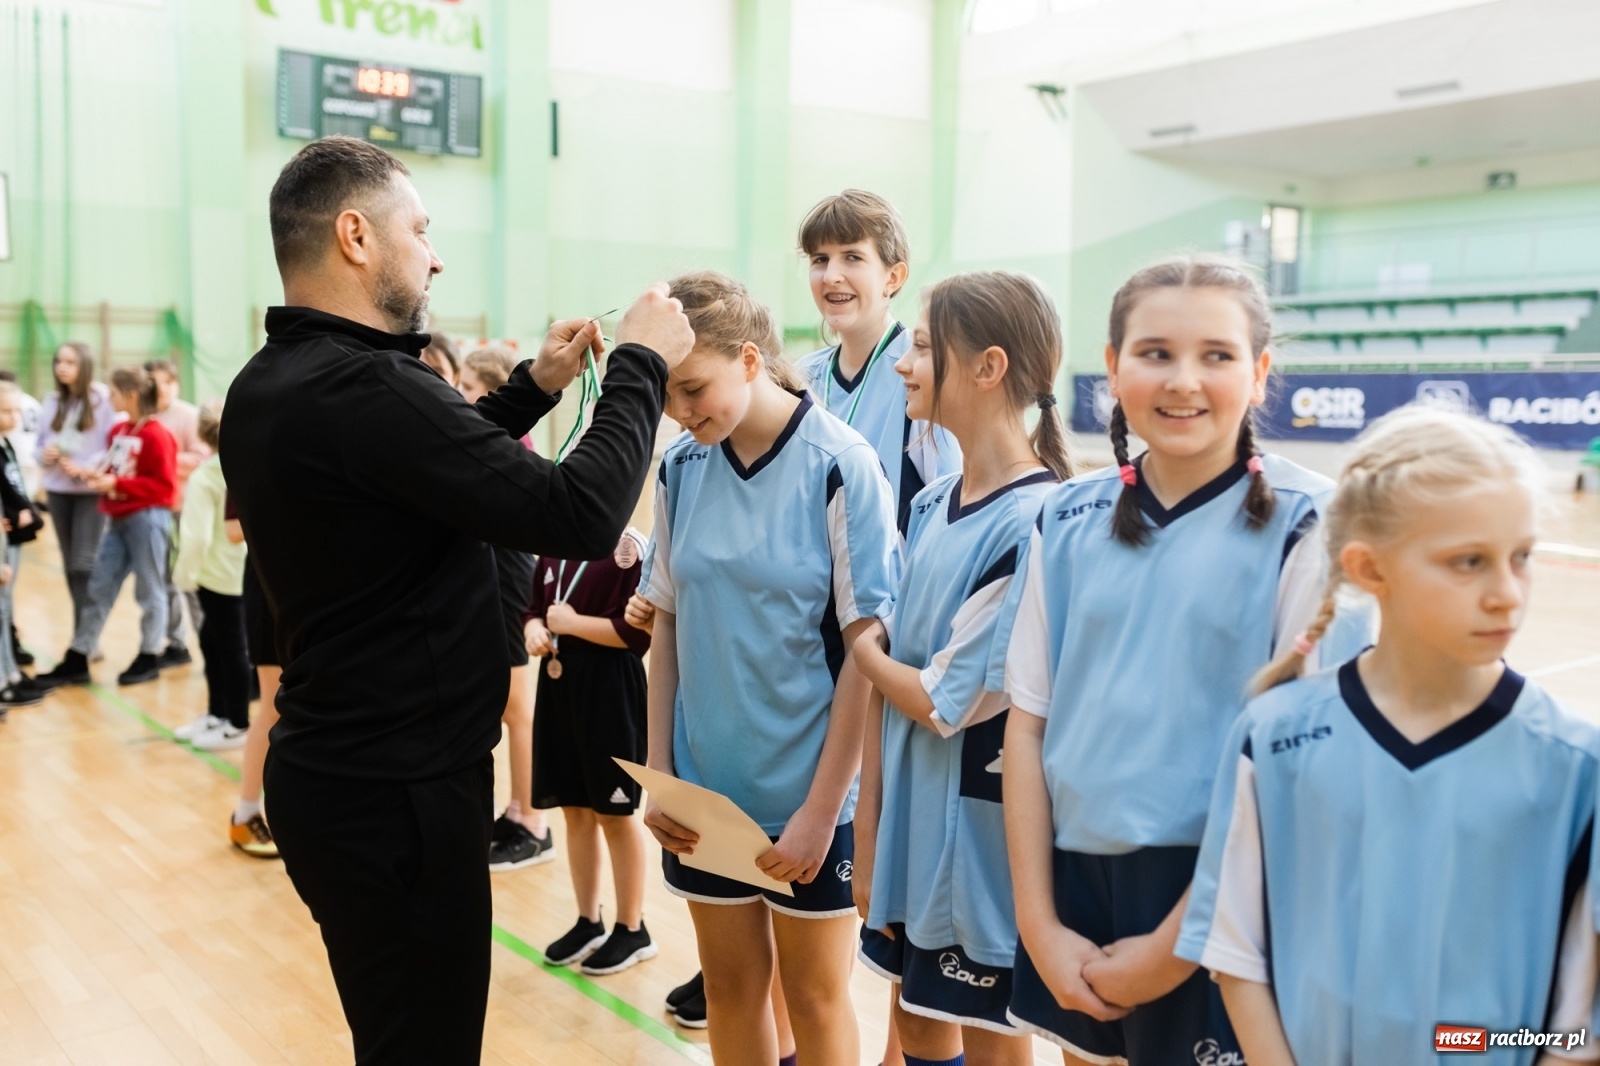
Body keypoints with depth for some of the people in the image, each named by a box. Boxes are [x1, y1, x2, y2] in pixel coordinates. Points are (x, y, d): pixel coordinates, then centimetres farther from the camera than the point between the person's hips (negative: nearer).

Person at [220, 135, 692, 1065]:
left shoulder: (269, 386, 6)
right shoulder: (363, 390, -25)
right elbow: (582, 515, -27)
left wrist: (533, 389, 11)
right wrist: (643, 365, -14)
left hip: (336, 769, 10)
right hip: (399, 794, -10)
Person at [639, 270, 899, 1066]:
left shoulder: (840, 468, -14)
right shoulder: (680, 468, -1)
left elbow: (867, 649, -13)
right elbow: (668, 627, 6)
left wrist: (822, 808, -14)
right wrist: (659, 774, 1)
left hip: (808, 792, -4)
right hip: (706, 787, 4)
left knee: (814, 994, 13)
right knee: (730, 984, 17)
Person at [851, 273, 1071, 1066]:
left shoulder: (1035, 523, -20)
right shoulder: (930, 506, 4)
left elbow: (946, 703, -20)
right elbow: (889, 683, 6)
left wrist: (862, 650, -2)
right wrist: (867, 840, 7)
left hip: (985, 842, -7)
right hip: (911, 832, 7)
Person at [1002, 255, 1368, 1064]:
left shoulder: (1303, 528, -10)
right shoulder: (1068, 519, 1)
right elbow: (1028, 722, 3)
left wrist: (1173, 946, -11)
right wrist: (1038, 922, -2)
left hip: (1217, 905, -3)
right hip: (1075, 877, 4)